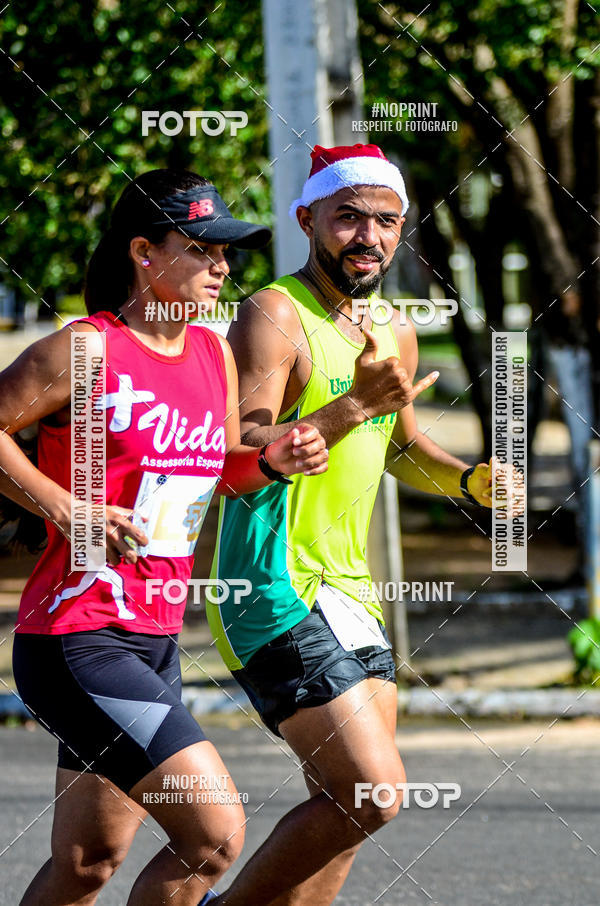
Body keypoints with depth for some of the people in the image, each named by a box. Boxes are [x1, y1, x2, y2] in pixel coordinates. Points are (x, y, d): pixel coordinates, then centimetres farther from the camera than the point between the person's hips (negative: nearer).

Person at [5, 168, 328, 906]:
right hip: (77, 643, -8)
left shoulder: (214, 355, 11)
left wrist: (272, 460, 3)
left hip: (156, 642, 8)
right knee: (216, 833, -15)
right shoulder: (87, 350, -12)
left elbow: (221, 473, 24)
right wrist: (63, 508, -16)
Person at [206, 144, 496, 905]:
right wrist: (355, 405, -29)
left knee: (349, 808, 9)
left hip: (348, 590, 9)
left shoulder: (394, 334, 13)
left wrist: (468, 479, 11)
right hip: (275, 589, -9)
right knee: (373, 793, -15)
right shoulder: (274, 318, -13)